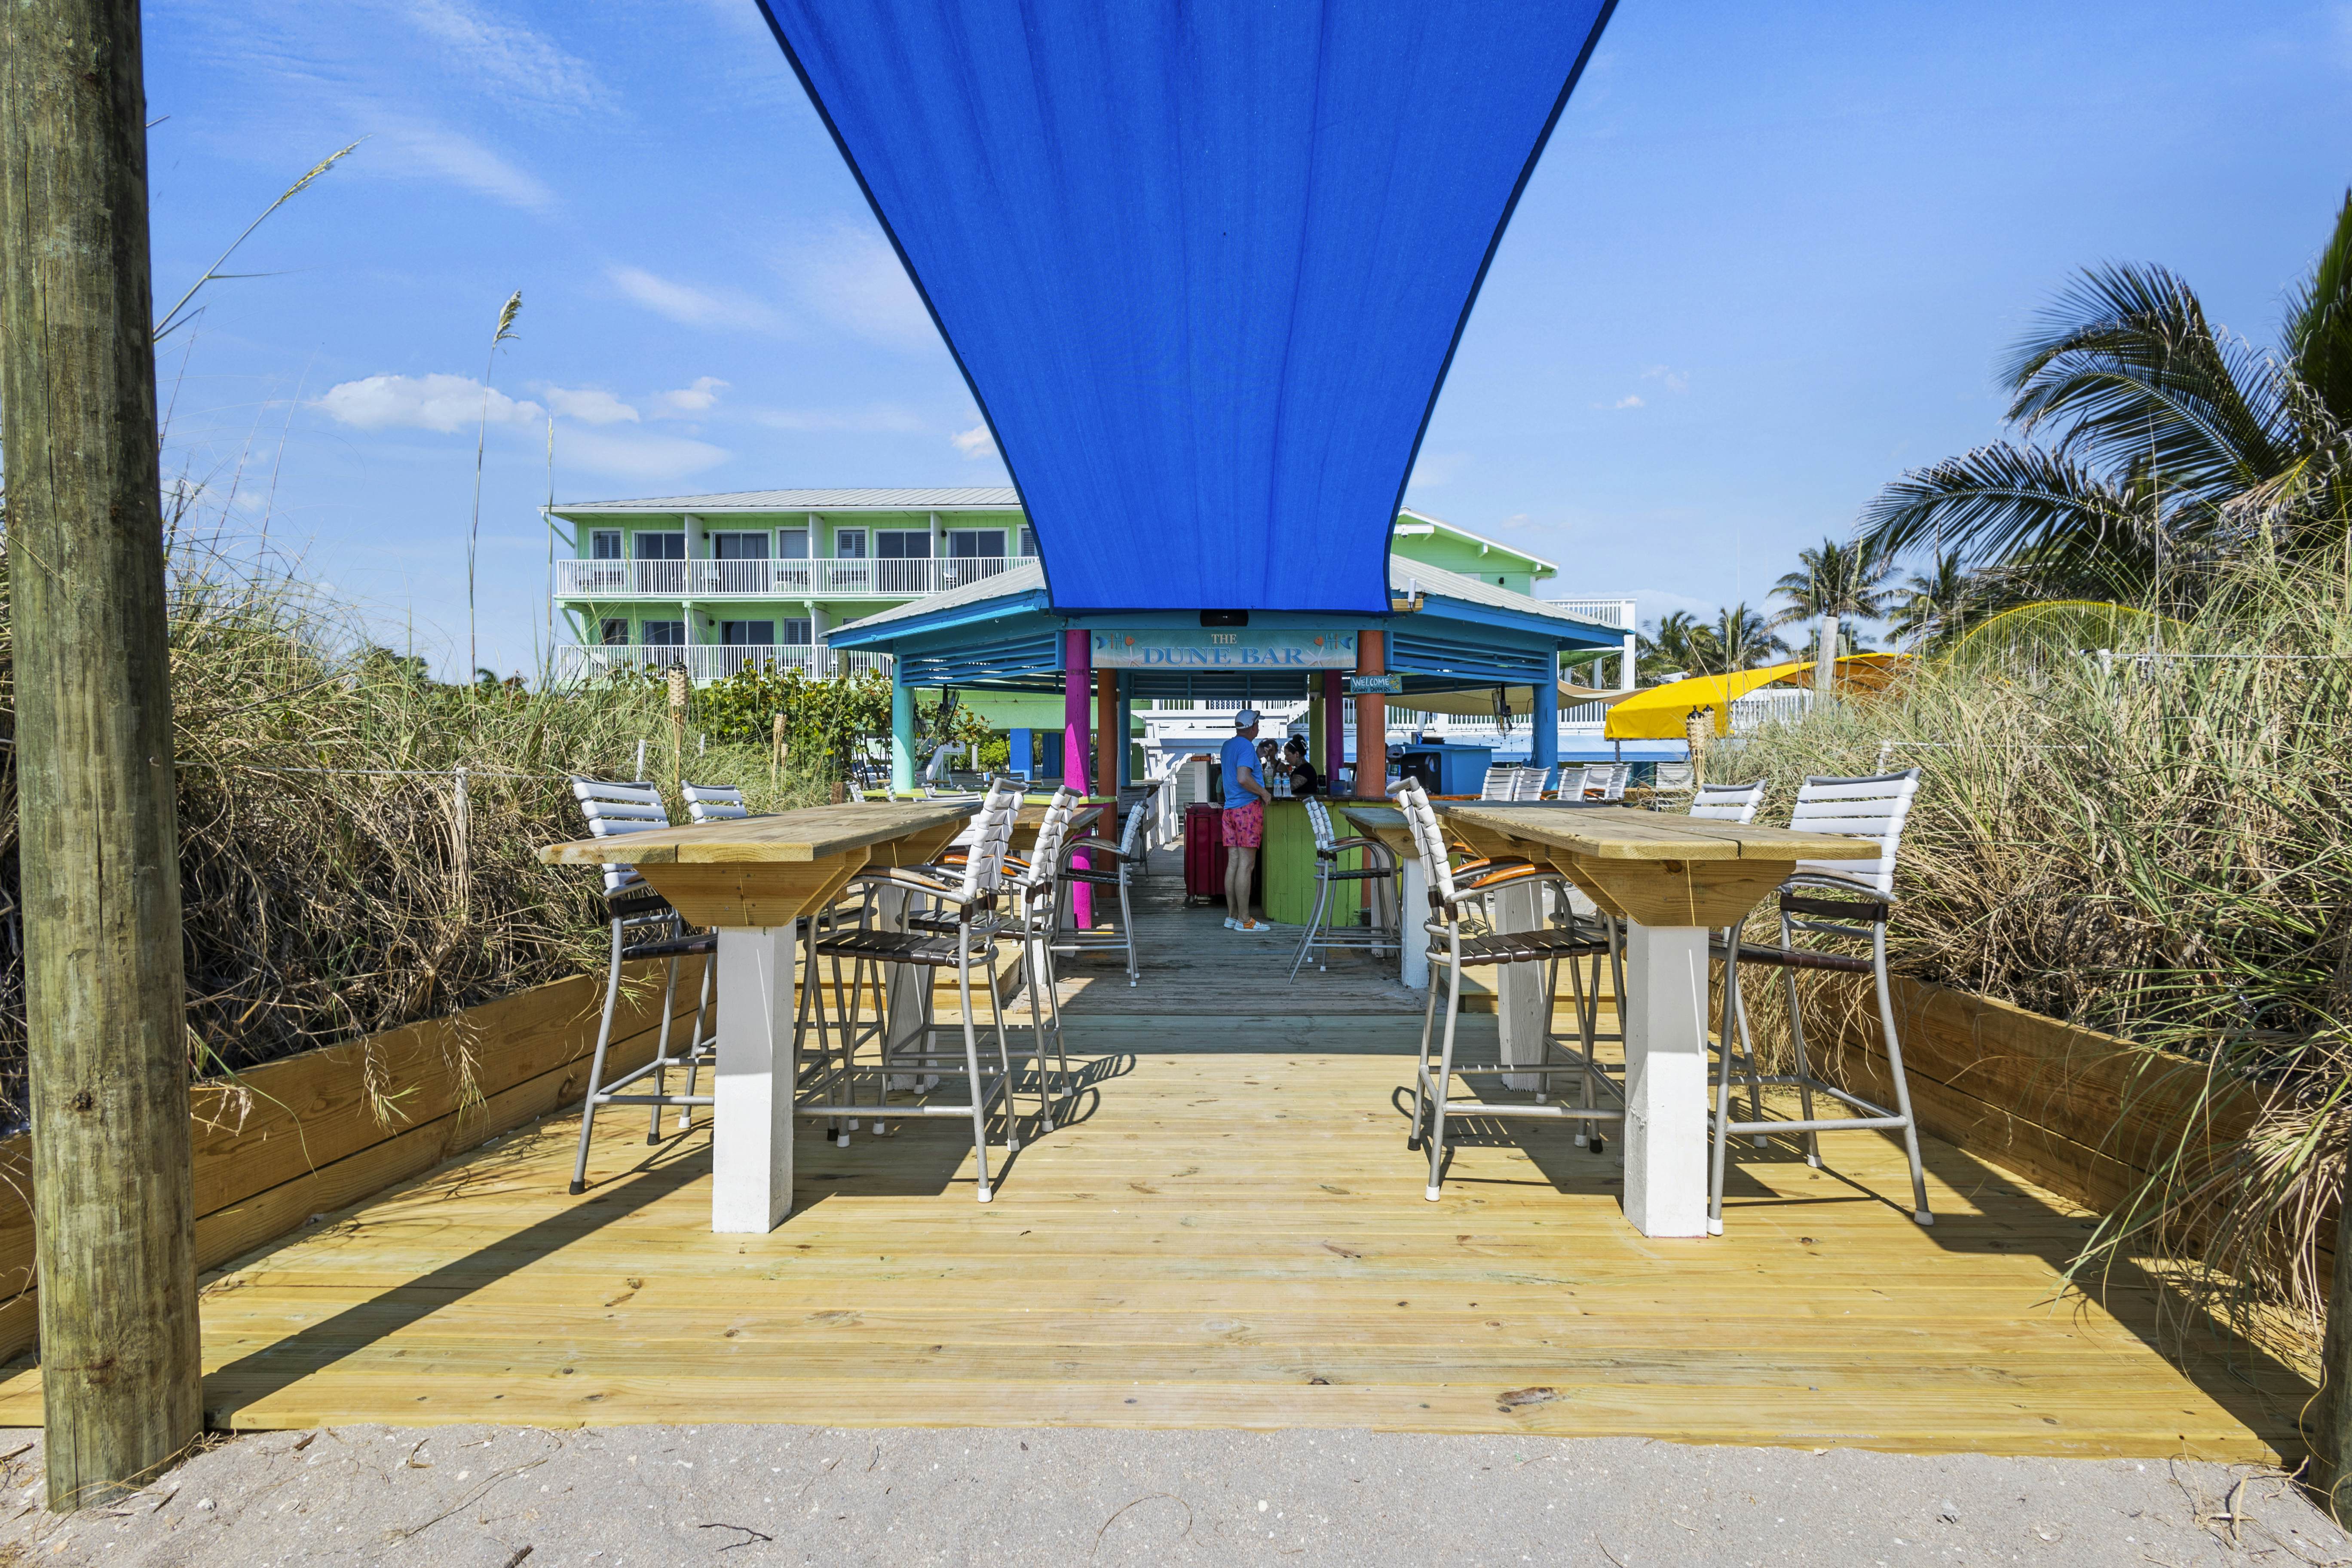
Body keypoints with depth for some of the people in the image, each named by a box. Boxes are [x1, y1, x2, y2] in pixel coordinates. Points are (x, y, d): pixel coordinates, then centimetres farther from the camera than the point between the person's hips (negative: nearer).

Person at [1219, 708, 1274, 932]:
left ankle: (1232, 917, 10)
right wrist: (1265, 793, -11)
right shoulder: (1247, 746, -11)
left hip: (1230, 808, 9)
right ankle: (1244, 920, -6)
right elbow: (1243, 779, -23)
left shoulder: (1227, 746, 17)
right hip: (1248, 807, -9)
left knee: (1233, 863, 8)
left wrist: (1258, 767, 34)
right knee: (1246, 865, -7)